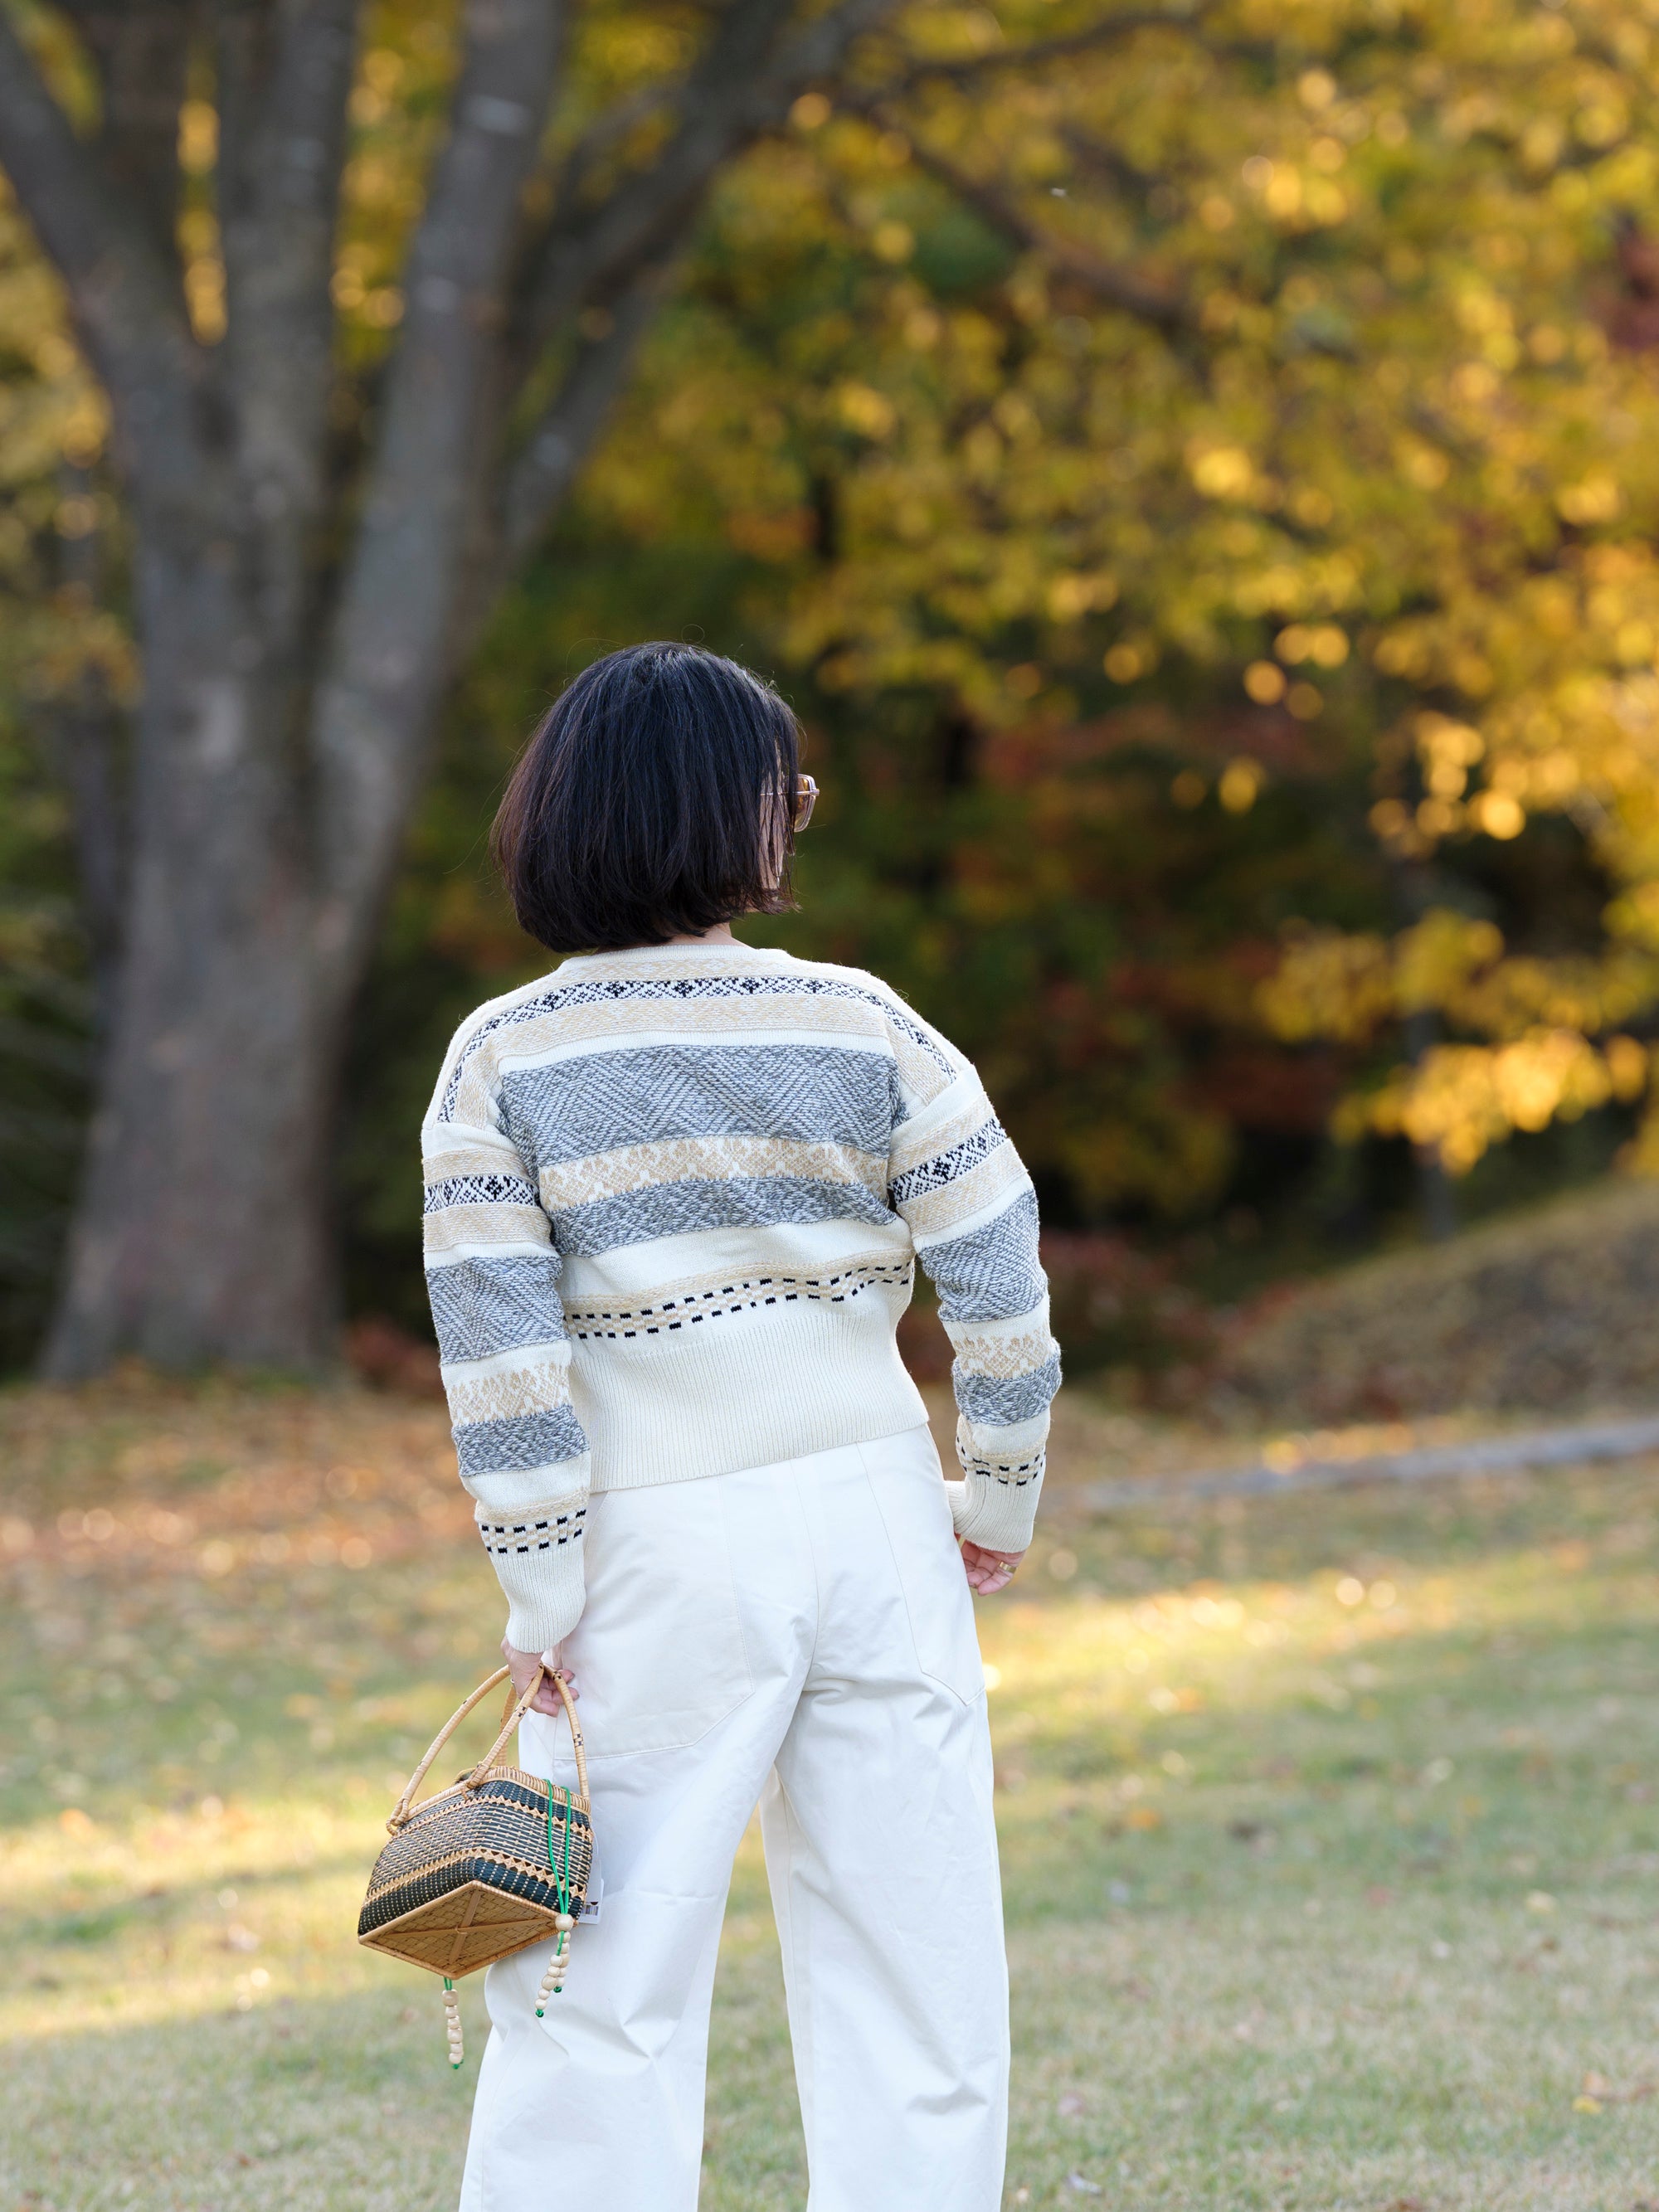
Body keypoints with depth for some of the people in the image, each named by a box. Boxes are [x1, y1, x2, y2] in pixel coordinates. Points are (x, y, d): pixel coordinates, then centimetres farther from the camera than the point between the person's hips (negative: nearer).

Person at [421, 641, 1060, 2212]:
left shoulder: (501, 1058, -4)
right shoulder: (861, 1028, -2)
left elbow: (496, 1342, -9)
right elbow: (1001, 1276, -2)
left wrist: (540, 1591, -4)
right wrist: (998, 1498, 12)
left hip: (660, 1550, -1)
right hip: (872, 1510, 1)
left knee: (603, 1981, 3)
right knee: (904, 1956, 9)